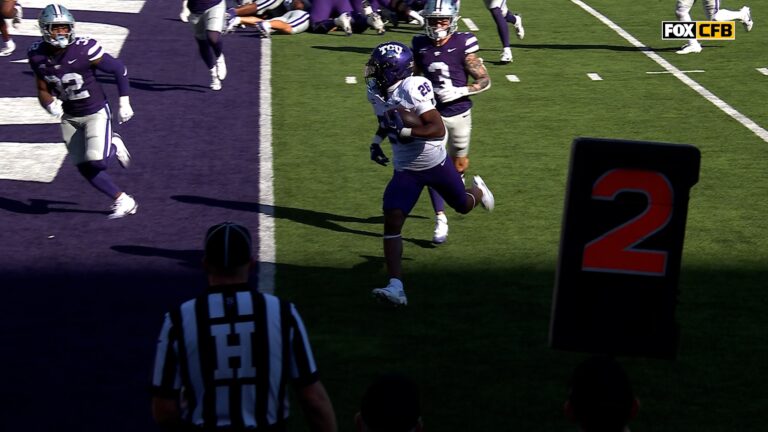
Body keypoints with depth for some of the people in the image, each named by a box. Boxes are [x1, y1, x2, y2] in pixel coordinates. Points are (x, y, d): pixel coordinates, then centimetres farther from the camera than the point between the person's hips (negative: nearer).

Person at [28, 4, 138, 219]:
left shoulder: (84, 50, -25)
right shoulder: (38, 56, -10)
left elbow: (119, 69, -12)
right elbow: (43, 91, 2)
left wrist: (124, 103, -8)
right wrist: (50, 104, -21)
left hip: (96, 112, -4)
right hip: (69, 117, 4)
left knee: (96, 161, -19)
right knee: (86, 169, 2)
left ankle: (113, 147, 16)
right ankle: (122, 200, 19)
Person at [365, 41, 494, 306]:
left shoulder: (413, 88, -28)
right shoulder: (376, 92, -5)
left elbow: (438, 130, -32)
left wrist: (403, 131, -40)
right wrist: (376, 140, 4)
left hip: (436, 164, -5)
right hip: (405, 169, 5)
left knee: (463, 206, 21)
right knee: (391, 221, -15)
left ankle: (478, 190, 60)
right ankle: (396, 287, -20)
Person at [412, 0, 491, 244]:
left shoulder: (463, 45, -13)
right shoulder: (420, 46, -4)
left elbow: (485, 81, -9)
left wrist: (459, 91, -21)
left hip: (458, 112, -1)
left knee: (458, 164, 14)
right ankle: (441, 221, -2)